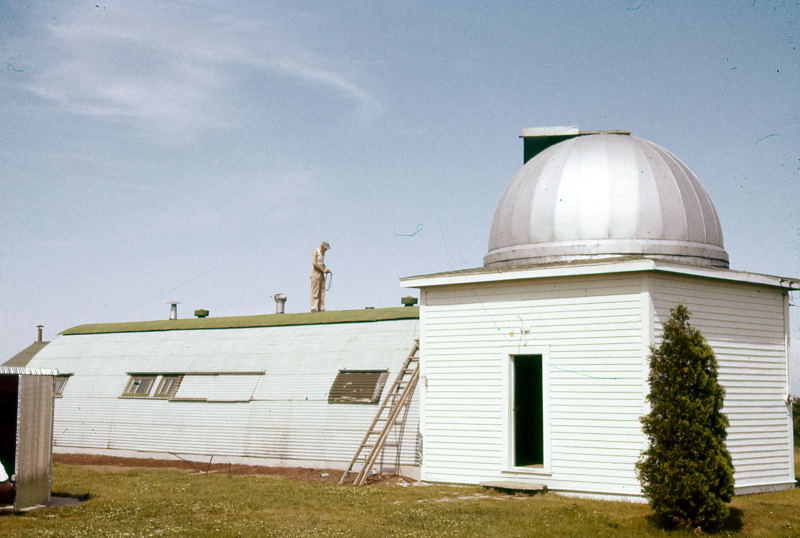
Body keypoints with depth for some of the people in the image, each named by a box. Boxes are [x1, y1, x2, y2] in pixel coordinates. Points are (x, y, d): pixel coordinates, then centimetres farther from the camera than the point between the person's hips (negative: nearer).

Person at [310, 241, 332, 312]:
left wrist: (326, 270, 7)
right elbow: (314, 263, -19)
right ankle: (314, 308, -11)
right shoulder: (315, 252, -10)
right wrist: (323, 269, -16)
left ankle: (321, 308, 4)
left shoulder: (323, 253, 16)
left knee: (321, 292, 4)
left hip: (321, 274, 8)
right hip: (315, 273, -8)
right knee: (315, 292, -10)